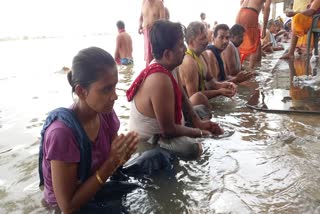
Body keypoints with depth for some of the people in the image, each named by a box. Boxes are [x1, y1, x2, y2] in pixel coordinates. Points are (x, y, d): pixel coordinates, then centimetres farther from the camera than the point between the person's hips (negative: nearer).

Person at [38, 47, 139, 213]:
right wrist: (110, 163, -29)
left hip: (98, 192, 6)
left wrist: (121, 157, -22)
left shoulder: (105, 113, -13)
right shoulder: (62, 132, -31)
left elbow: (110, 166, -1)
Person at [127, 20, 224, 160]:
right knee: (191, 148, -33)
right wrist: (199, 132, -15)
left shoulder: (168, 67, -5)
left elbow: (182, 97, 9)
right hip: (147, 141, -9)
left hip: (160, 126, 9)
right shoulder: (160, 80, -33)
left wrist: (197, 122, -2)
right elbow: (168, 130, -29)